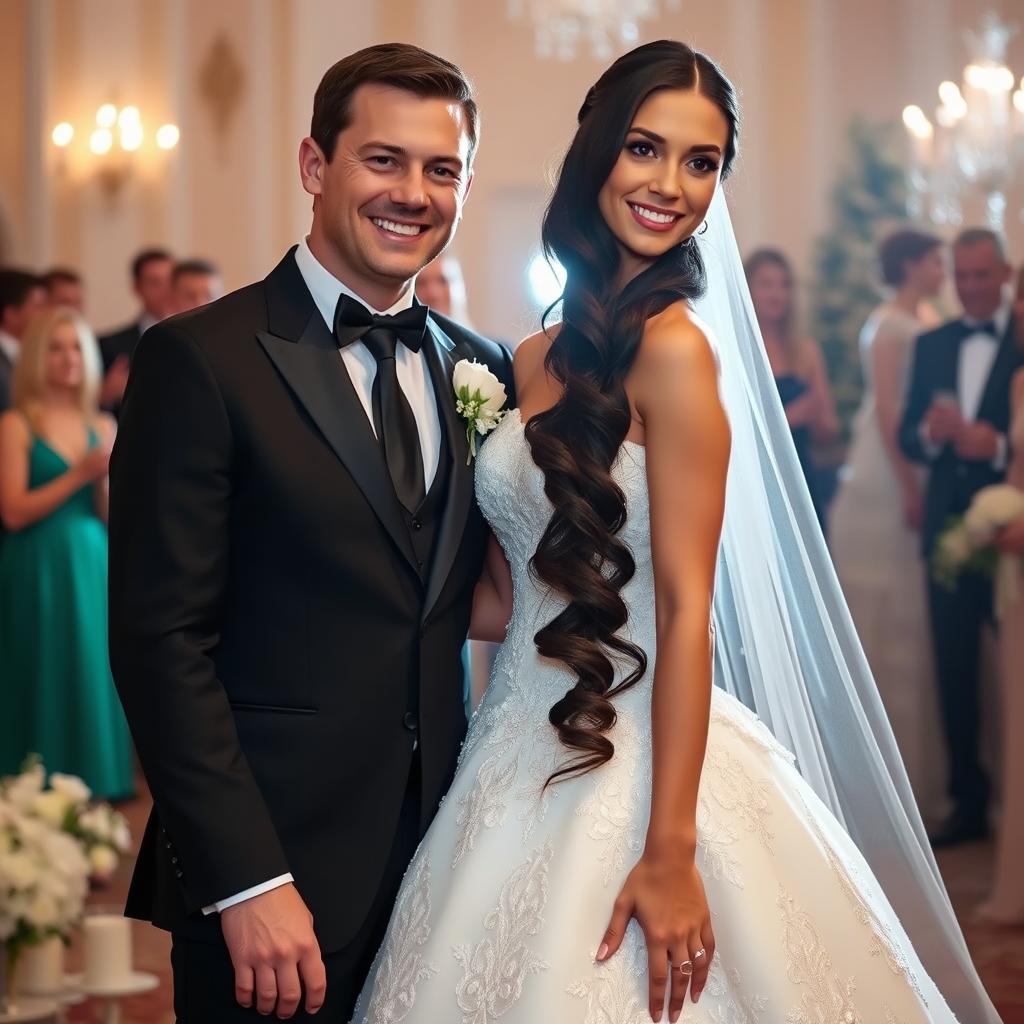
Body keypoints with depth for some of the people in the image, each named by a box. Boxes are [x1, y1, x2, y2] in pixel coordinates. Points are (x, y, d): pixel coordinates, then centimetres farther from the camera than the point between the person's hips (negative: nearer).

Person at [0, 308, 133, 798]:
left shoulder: (103, 426, 10)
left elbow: (112, 516, 7)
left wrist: (106, 479, -12)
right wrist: (78, 475, -16)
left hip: (92, 568, 5)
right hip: (39, 572, -5)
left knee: (92, 673, 5)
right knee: (44, 678, -2)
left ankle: (91, 785, 14)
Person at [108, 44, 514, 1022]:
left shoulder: (482, 369, 9)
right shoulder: (199, 359, -8)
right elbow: (160, 640, -13)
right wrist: (247, 885, -17)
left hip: (445, 857, 5)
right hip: (272, 876, -5)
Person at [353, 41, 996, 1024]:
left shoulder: (675, 349, -12)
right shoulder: (533, 363, 9)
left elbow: (686, 611, -16)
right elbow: (506, 600, 12)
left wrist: (669, 852, -19)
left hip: (633, 775, -7)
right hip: (521, 767, 7)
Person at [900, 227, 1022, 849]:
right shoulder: (932, 344, 12)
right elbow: (908, 435, 8)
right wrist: (929, 434, -12)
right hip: (949, 527, 5)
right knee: (954, 669, 10)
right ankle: (970, 803, 19)